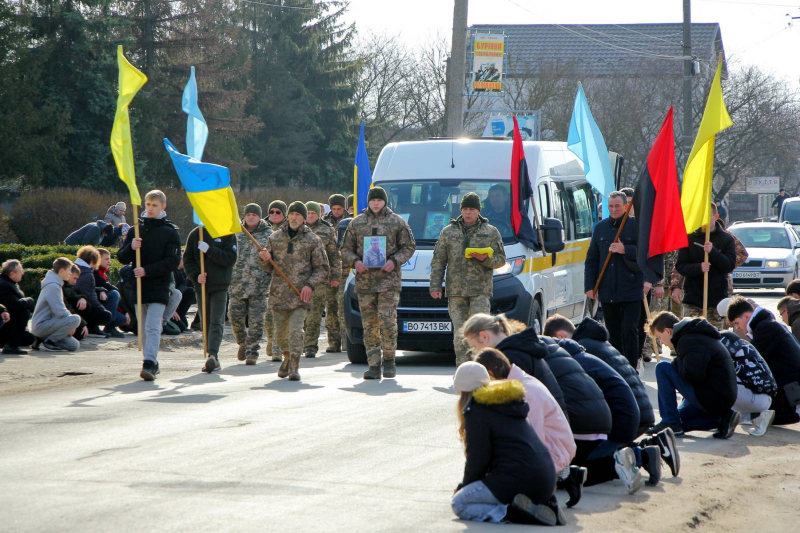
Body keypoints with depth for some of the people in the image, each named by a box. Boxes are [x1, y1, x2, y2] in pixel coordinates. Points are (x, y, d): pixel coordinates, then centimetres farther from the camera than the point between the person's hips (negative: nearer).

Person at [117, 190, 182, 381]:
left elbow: (173, 261, -8)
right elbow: (122, 258, 10)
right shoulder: (136, 230, 11)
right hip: (138, 286, 5)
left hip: (159, 287, -5)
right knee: (143, 327, 9)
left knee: (152, 326, -16)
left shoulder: (170, 232, 0)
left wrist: (148, 270, -17)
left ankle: (149, 364, -23)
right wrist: (131, 248, -13)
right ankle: (152, 362, 19)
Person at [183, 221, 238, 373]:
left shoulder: (227, 234, 0)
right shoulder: (195, 234, 9)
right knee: (206, 323, 6)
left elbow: (231, 258, -10)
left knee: (217, 322, -14)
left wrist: (209, 250, -17)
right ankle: (213, 360, 11)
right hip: (201, 286, 4)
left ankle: (213, 355, -25)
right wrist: (195, 275, -10)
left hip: (220, 286, -4)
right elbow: (187, 259, 7)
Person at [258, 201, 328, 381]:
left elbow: (322, 269, 4)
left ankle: (294, 366, -11)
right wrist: (264, 259, -7)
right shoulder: (275, 238, 10)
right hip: (278, 293, 3)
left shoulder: (312, 240, 3)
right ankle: (287, 357, 36)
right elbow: (267, 267, 16)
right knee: (280, 332, 10)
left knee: (296, 329, -16)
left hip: (301, 295, -3)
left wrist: (310, 285, -11)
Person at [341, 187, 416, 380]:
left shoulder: (397, 222, 7)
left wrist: (394, 261, -9)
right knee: (369, 324, 1)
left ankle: (389, 361, 2)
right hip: (364, 281, 2)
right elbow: (346, 250, 14)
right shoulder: (356, 223, 12)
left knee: (387, 320, -13)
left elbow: (409, 247, 7)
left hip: (389, 279, -2)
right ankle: (374, 365, 5)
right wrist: (355, 262, -6)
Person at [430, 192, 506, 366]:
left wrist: (485, 259, -13)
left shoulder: (491, 232, 9)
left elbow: (501, 260, 8)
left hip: (480, 291, -2)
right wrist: (435, 286, 2)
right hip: (456, 291, 2)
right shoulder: (448, 232, 12)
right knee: (460, 333, -1)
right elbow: (438, 261, 11)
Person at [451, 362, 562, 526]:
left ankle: (512, 512, -20)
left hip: (519, 480, -9)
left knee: (458, 503, 2)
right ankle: (540, 504, 6)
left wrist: (463, 487, 11)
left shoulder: (477, 410, -5)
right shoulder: (511, 403, 23)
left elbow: (478, 459, -7)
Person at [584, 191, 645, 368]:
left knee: (629, 331, -7)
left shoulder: (636, 226, -2)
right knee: (613, 334, 10)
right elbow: (591, 260, 13)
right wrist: (589, 285, 6)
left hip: (631, 291, -4)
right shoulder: (600, 227, 11)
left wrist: (625, 250, -20)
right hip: (607, 292, 4)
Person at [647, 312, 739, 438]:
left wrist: (676, 363, -9)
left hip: (712, 398, -11)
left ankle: (671, 423, -8)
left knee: (662, 368, -11)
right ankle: (722, 418, 8)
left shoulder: (689, 341, -16)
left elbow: (693, 375, -26)